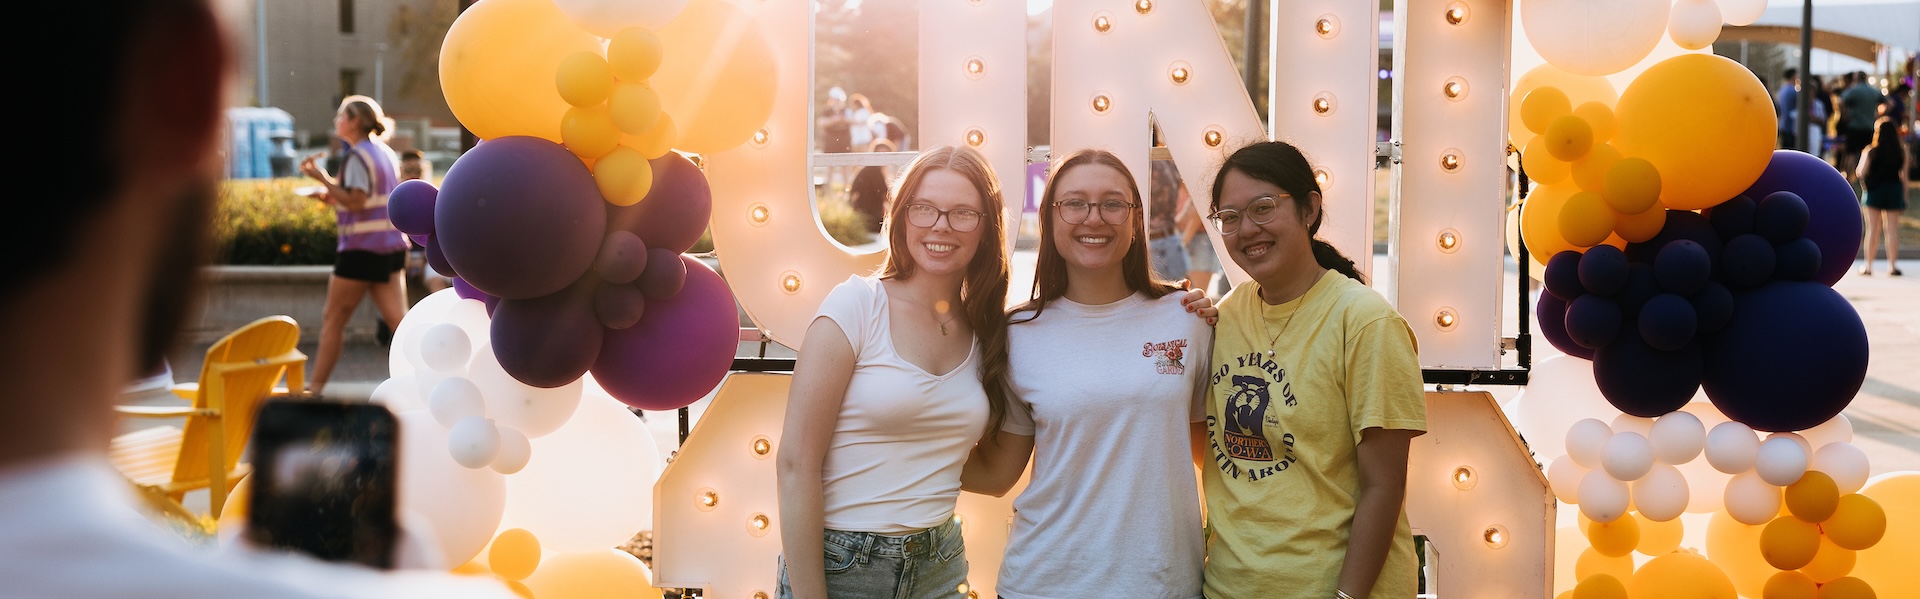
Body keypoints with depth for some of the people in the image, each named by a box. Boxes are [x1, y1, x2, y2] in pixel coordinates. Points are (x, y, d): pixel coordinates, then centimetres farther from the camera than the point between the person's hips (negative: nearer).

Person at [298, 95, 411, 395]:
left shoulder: (357, 156, -11)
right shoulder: (386, 153, 15)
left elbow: (356, 202, -21)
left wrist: (322, 178, -17)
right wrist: (332, 199, 17)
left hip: (362, 249, -8)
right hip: (392, 245, 8)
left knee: (333, 320, 4)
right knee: (398, 320, 3)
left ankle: (315, 387, 11)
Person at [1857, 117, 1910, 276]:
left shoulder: (1870, 151, -9)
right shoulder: (1902, 153, -2)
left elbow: (1860, 173, -7)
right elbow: (1904, 176, 1)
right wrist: (1904, 197, 9)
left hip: (1874, 191, -1)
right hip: (1894, 191, 1)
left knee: (1872, 229, 4)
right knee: (1892, 229, 6)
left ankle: (1868, 266, 5)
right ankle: (1892, 265, 6)